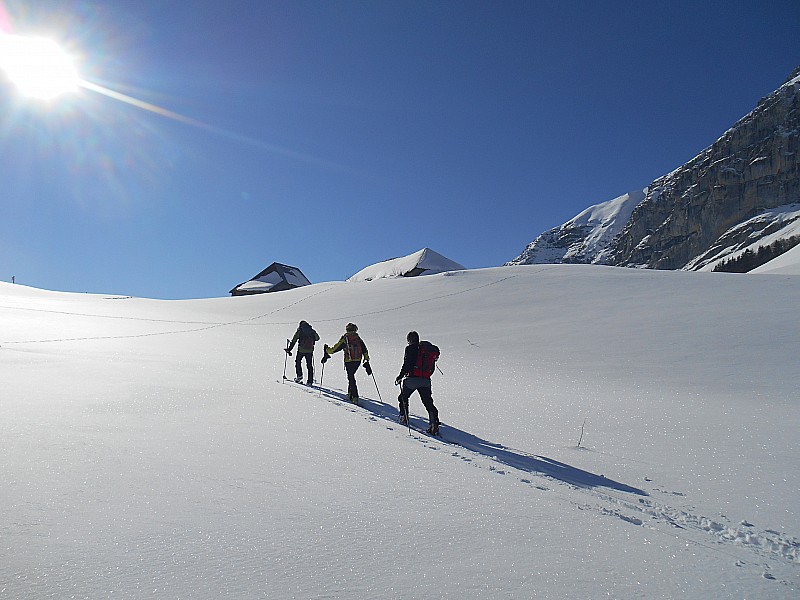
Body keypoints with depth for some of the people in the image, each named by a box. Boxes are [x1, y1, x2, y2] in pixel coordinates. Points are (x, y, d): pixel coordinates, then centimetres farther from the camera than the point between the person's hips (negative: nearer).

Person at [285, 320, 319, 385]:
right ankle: (310, 381, 5)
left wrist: (289, 349, 6)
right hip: (310, 350, 2)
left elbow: (294, 341, 0)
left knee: (298, 361, 21)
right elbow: (317, 338, 20)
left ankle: (299, 375, 9)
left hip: (301, 350, -2)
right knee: (309, 365, 7)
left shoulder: (299, 331, 1)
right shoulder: (312, 331, 8)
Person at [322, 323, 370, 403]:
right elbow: (364, 350, 6)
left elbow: (336, 348, -2)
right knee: (351, 376, 24)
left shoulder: (345, 338, -5)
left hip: (349, 361, -5)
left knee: (351, 378, -4)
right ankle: (350, 393, 30)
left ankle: (355, 397, -12)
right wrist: (367, 361, 11)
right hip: (358, 360, 5)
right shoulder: (358, 338, 8)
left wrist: (327, 350, 14)